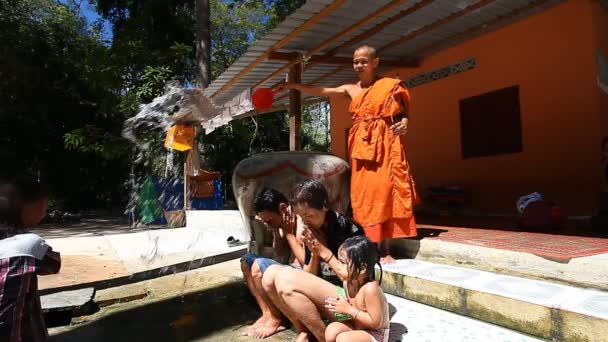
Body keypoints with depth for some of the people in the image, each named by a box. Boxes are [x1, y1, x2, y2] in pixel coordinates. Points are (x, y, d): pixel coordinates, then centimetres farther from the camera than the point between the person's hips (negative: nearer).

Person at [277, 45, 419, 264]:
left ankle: (385, 250, -2)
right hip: (361, 147, 3)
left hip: (385, 145, -3)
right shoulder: (350, 90, 14)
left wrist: (404, 123, -15)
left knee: (384, 194, -7)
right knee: (364, 196, 0)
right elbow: (321, 92, 12)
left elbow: (402, 113, 7)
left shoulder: (390, 86, 5)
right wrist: (292, 86, 8)